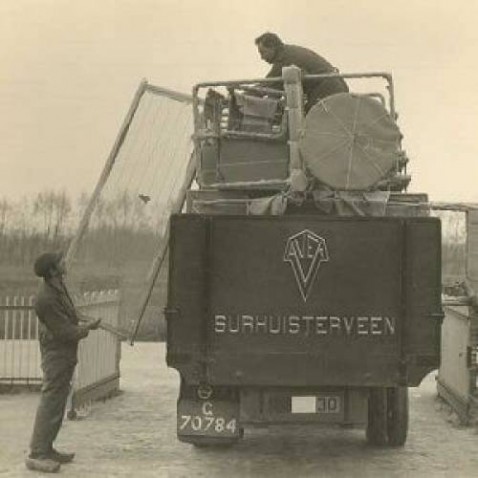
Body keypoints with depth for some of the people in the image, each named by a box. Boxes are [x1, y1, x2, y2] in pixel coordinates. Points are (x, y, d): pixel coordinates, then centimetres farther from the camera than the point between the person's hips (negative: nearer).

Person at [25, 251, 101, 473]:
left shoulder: (59, 286, 5)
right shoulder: (46, 299, -25)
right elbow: (65, 332, -22)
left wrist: (83, 318, 4)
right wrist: (87, 328, -7)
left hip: (65, 356, 10)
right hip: (56, 356, -10)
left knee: (57, 404, 15)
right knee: (50, 403, -8)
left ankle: (47, 449, 24)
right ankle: (36, 454, -4)